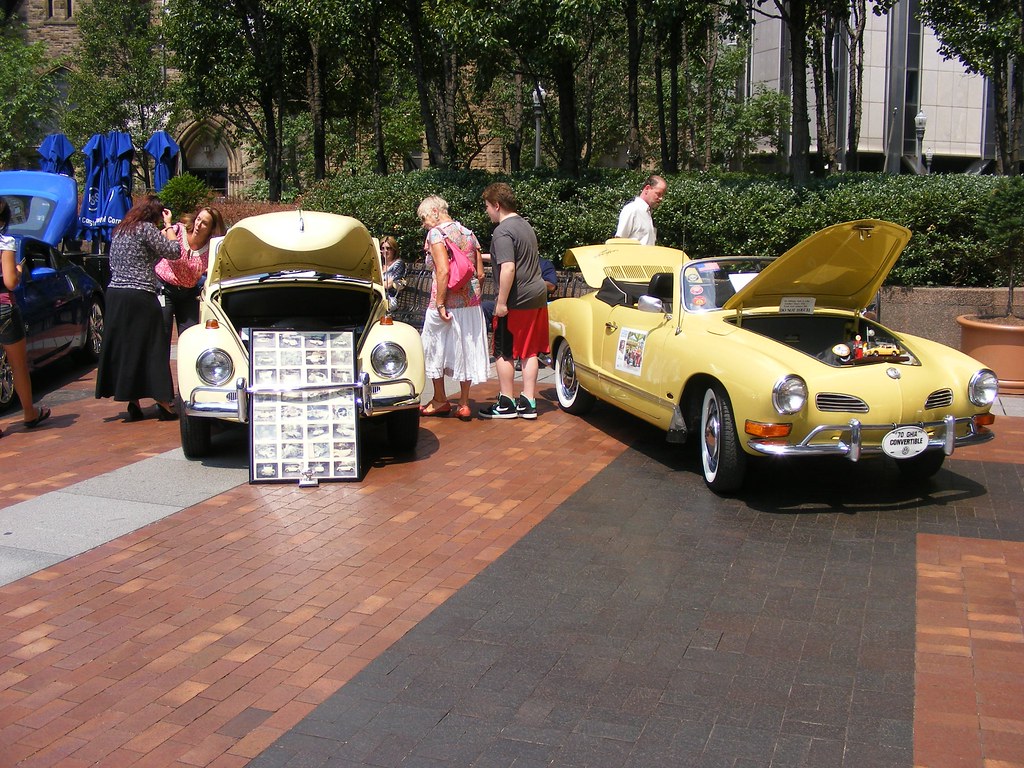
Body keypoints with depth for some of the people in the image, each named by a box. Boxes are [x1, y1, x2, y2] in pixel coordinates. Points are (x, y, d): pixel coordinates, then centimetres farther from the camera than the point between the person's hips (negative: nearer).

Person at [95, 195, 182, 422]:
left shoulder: (119, 230, 16)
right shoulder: (146, 229, -7)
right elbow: (173, 252, -8)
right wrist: (168, 226, 4)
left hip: (114, 293, 7)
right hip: (139, 296, -7)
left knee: (121, 347, 10)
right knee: (151, 349, -2)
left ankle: (133, 403, 12)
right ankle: (163, 403, -1)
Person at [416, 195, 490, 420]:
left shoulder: (436, 233, -9)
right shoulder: (469, 233, 12)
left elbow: (443, 270, -21)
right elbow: (480, 274, 11)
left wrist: (440, 304, -19)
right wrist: (472, 296, 18)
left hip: (447, 303, -7)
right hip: (471, 304, 7)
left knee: (435, 351, 11)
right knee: (466, 351, 11)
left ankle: (440, 401, 20)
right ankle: (464, 404, 15)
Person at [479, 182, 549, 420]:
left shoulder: (502, 232, -15)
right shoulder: (525, 225, 14)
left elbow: (508, 269, -24)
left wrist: (501, 302, -20)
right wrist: (485, 256, 35)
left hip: (515, 301, -8)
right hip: (537, 295, 9)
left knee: (504, 353, 3)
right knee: (529, 351, 11)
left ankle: (506, 404, 9)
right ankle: (528, 403, 14)